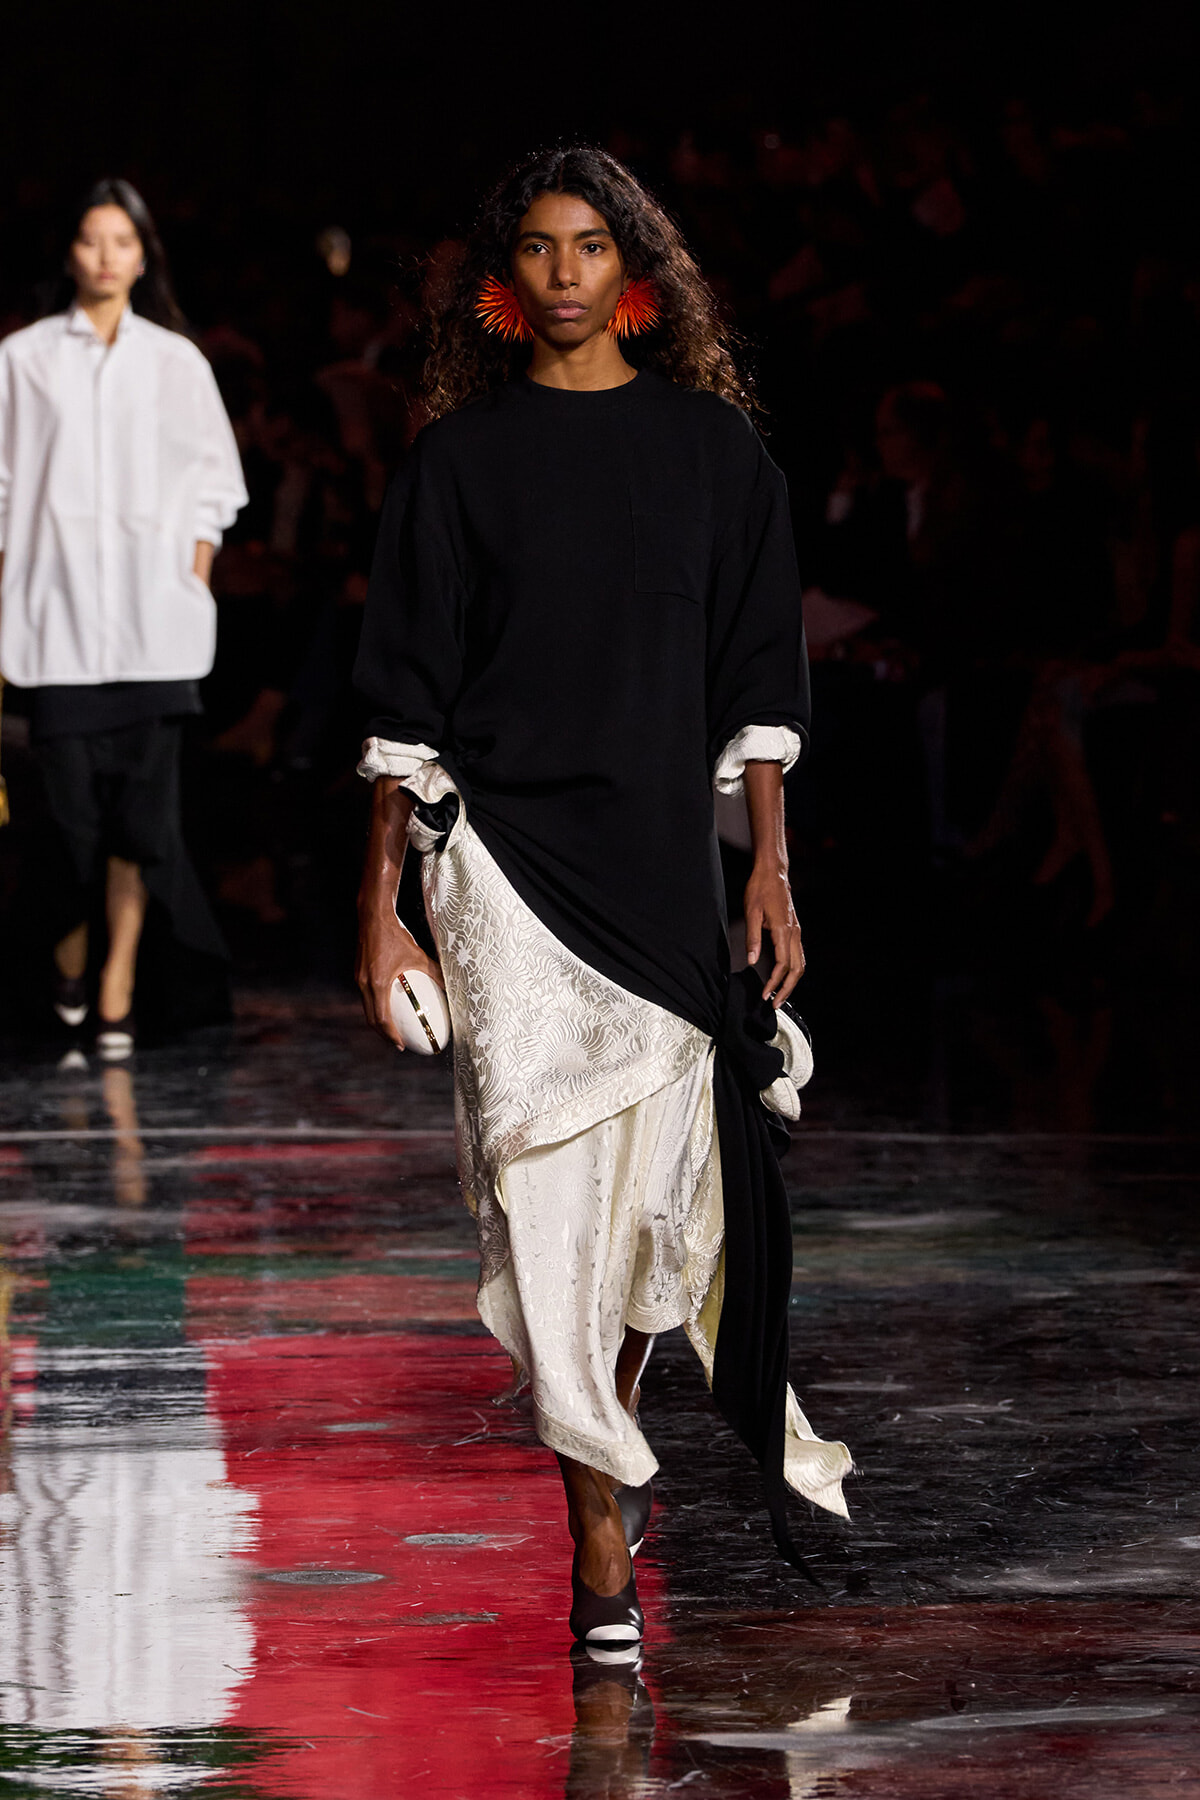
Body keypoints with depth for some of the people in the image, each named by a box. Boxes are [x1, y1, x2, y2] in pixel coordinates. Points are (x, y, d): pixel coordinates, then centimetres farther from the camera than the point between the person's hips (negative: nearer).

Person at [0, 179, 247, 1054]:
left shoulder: (177, 361, 10)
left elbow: (212, 483, 13)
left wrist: (196, 579, 3)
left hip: (152, 616, 1)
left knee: (140, 799, -5)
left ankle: (118, 985, -5)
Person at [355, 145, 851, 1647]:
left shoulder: (711, 444, 7)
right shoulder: (462, 457, 4)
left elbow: (754, 680, 9)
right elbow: (408, 703, 4)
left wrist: (770, 870, 3)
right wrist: (381, 908, 0)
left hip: (663, 858, 2)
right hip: (506, 858, -2)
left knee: (663, 1183, 5)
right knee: (551, 1175, -10)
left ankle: (610, 1418, 35)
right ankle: (603, 1547, -9)